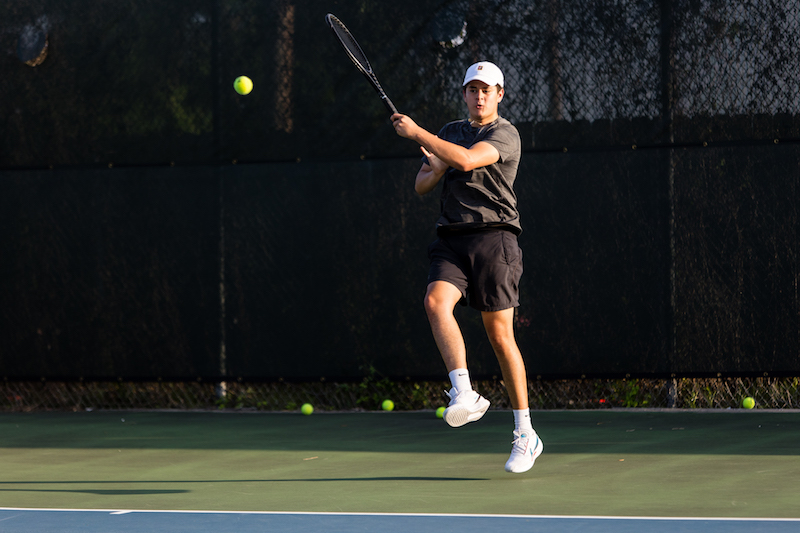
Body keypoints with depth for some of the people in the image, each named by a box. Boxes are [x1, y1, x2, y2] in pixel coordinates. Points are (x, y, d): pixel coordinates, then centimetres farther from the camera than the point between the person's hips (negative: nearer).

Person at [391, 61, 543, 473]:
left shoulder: (505, 134, -1)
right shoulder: (451, 131, 21)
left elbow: (466, 160, -19)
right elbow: (421, 186, 21)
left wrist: (416, 132, -14)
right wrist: (436, 168, -2)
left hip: (493, 235, -5)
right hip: (452, 240, 5)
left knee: (500, 333, -6)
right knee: (436, 301, -26)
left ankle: (525, 434, 3)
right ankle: (464, 396, -31)